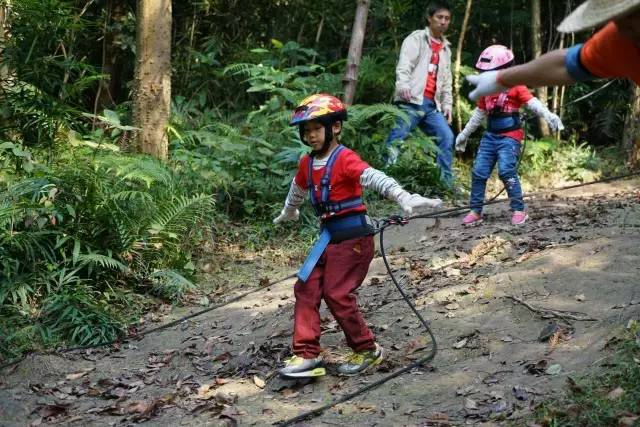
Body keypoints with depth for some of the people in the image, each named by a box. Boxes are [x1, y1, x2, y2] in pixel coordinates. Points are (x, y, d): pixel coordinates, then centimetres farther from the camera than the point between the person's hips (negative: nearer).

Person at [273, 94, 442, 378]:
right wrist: (287, 215, 46)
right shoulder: (307, 164, 8)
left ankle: (367, 350, 11)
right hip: (329, 235, 8)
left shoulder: (345, 159, -16)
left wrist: (403, 197, -49)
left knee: (337, 294, -8)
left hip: (354, 235, -8)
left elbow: (375, 178, -33)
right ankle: (307, 354, 8)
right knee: (306, 289, 2)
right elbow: (297, 192, 29)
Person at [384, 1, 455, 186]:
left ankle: (446, 183, 0)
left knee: (447, 137, -5)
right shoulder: (416, 39, 4)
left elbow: (446, 81, 26)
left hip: (432, 105, 6)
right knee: (396, 140, -12)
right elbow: (403, 66, -12)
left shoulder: (445, 49, 24)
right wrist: (403, 85, -31)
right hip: (412, 101, -6)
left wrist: (447, 104, 13)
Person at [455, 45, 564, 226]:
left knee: (506, 171, -19)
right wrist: (464, 134, 31)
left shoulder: (515, 87, -6)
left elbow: (533, 103, -17)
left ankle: (519, 210, -9)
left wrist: (549, 116, -35)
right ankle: (475, 211, 9)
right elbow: (479, 113, 25)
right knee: (478, 172, 1)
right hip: (490, 136, 6)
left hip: (509, 137, -6)